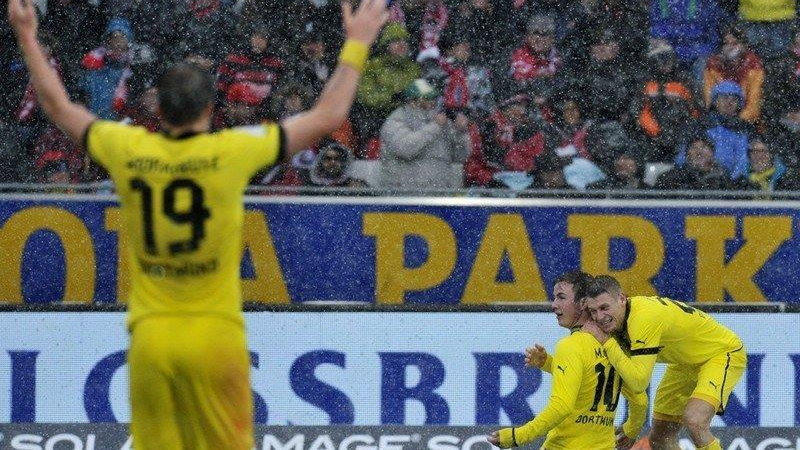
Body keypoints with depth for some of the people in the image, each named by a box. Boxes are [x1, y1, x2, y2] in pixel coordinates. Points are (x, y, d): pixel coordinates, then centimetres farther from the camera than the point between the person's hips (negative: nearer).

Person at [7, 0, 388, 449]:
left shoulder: (129, 151, 0)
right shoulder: (233, 151, -6)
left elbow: (60, 107, 17)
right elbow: (328, 115, 2)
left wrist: (28, 37, 30)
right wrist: (356, 45, 14)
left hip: (150, 333, 2)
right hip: (214, 333, -2)